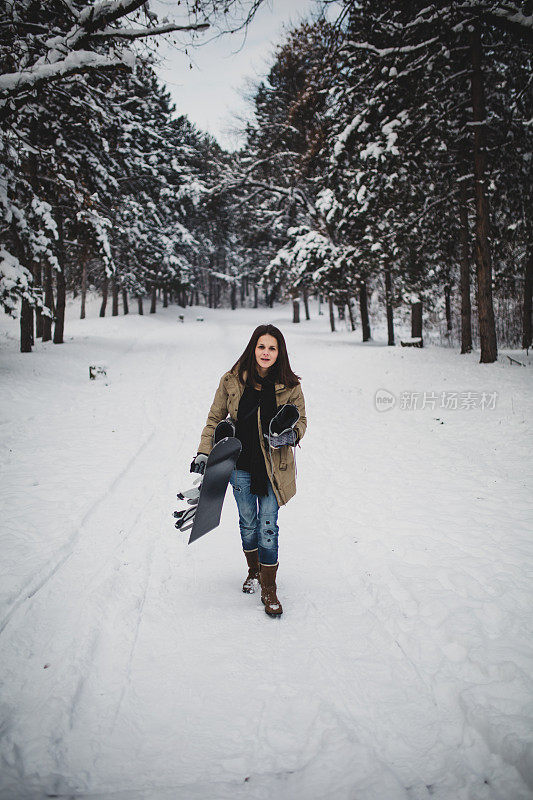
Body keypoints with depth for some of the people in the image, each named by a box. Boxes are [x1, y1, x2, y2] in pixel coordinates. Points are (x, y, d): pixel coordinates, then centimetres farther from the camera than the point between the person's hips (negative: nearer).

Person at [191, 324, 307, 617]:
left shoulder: (290, 386, -4)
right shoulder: (232, 381, -3)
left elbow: (301, 420, 4)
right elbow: (215, 418, 5)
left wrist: (291, 434, -19)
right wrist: (204, 453, -2)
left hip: (273, 467, -1)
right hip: (241, 466, 1)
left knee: (268, 526, -2)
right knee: (248, 522, 13)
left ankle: (269, 590, 10)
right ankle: (253, 570, 39)